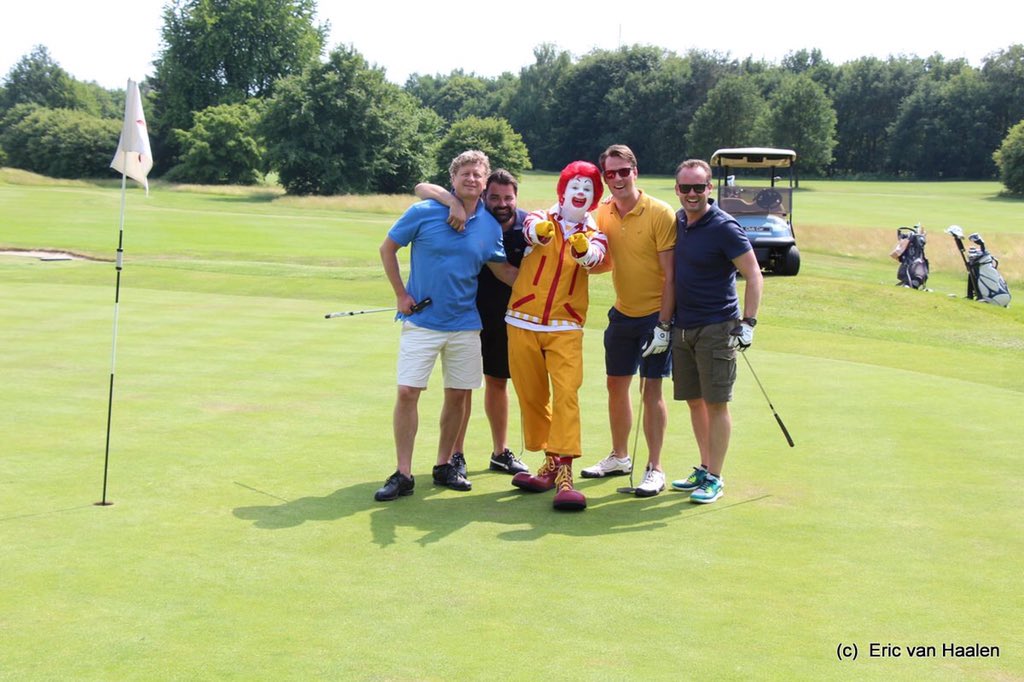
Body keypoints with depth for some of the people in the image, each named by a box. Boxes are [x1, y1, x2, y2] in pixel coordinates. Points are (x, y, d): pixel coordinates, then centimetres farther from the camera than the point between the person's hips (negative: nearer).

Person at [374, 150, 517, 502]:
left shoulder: (490, 226, 2)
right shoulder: (423, 212, -8)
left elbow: (503, 270, 13)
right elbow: (387, 249, 3)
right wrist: (400, 295, -1)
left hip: (465, 324, 3)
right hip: (421, 321, -3)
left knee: (458, 394, 8)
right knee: (407, 392, -8)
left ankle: (444, 466, 24)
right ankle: (403, 474, 0)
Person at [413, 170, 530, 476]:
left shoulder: (527, 225, -8)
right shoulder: (471, 216, -15)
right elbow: (422, 188, -22)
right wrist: (454, 203, -40)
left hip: (506, 316, 3)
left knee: (498, 381, 15)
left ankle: (500, 452, 27)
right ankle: (456, 454, 13)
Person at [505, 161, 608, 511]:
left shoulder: (594, 234, 7)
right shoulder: (541, 219, 4)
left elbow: (595, 256, -18)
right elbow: (531, 229, -22)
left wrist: (584, 250, -43)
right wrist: (540, 232, -47)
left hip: (565, 327, -1)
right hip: (523, 323, 1)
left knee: (566, 394, -14)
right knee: (532, 395, 8)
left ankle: (564, 472, -17)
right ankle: (550, 462, 22)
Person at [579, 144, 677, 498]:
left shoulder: (660, 213, -15)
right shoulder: (603, 213, 2)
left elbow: (670, 275, -16)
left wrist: (663, 325, -19)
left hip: (656, 314, -6)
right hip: (622, 313, 6)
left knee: (651, 389, -4)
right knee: (616, 385, 13)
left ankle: (655, 469, 6)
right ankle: (619, 457, 30)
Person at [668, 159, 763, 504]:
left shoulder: (724, 227, -12)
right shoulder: (677, 221, 8)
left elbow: (753, 275, -12)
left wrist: (748, 322, -19)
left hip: (716, 328, -7)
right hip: (682, 326, 7)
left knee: (715, 403, -3)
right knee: (694, 401, 13)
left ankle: (715, 478, 4)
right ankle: (704, 469, 24)